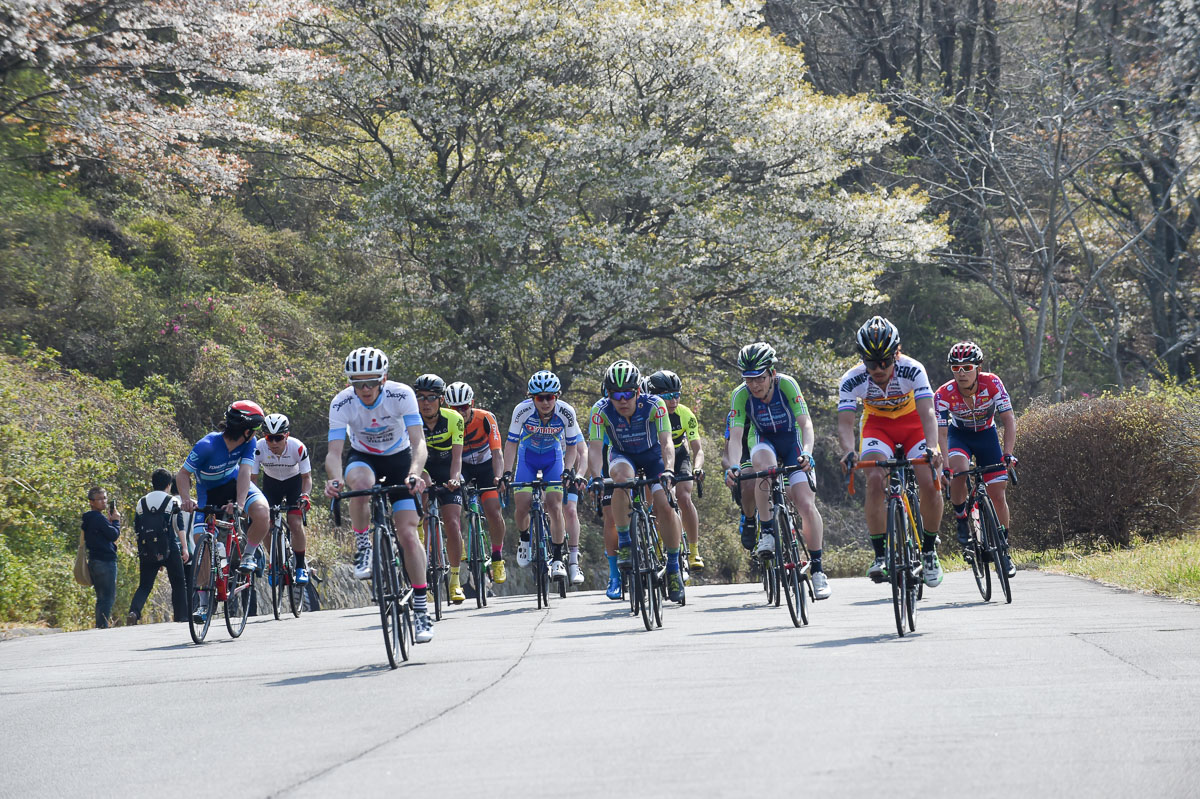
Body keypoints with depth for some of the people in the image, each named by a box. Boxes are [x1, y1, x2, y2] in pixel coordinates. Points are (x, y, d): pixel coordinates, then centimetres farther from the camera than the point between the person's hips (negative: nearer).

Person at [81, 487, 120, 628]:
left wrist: (110, 521, 10)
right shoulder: (99, 518, -14)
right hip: (105, 562, -10)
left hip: (95, 562, 10)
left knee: (102, 598, 14)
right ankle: (103, 626, -14)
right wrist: (116, 521, 1)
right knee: (108, 597, -9)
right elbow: (114, 535, -14)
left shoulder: (89, 519, 16)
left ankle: (100, 626, 13)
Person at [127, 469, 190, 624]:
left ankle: (134, 611, -19)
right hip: (170, 550, -3)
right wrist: (185, 548, -5)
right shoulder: (173, 501, -1)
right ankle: (181, 616, 9)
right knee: (178, 584, 11)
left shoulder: (141, 502, 11)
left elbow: (137, 530, 13)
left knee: (144, 586, 5)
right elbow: (180, 527, -6)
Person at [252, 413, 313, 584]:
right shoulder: (259, 448, -29)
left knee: (295, 523, -17)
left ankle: (301, 566, 0)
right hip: (271, 482, 2)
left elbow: (307, 477, -18)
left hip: (294, 482, -2)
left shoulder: (298, 447, -31)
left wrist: (305, 495, -35)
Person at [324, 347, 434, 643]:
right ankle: (363, 549, -16)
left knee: (407, 533, -12)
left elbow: (419, 443, -34)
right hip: (364, 458, 1)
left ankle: (421, 610, -5)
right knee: (360, 482, -38)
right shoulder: (341, 404, -24)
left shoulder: (401, 395, -27)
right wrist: (334, 479, -50)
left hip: (399, 458, -1)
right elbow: (334, 451, -28)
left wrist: (414, 474, -53)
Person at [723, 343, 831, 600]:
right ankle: (766, 532, -27)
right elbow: (735, 436, -27)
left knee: (806, 504, -16)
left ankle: (817, 569, -2)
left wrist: (806, 453, -46)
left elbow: (805, 423, -29)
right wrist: (733, 467, -45)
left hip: (792, 442, 0)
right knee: (764, 461, -38)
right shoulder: (741, 395, -22)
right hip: (764, 441, 0)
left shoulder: (786, 384, -25)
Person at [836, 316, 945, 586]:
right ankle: (880, 556, -17)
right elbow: (844, 422, -33)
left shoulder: (912, 370, -31)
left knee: (929, 483, -19)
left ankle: (929, 549, 4)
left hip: (913, 424, 0)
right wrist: (849, 451, -55)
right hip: (878, 426, 0)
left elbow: (927, 412, -39)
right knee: (876, 480, -25)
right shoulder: (852, 380, -27)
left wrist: (932, 447, -57)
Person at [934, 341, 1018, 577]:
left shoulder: (992, 384, -27)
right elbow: (941, 433, -29)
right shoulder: (944, 395, -28)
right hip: (959, 436, -1)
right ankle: (961, 520, -9)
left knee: (998, 496, -5)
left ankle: (1003, 550, 12)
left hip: (986, 434, 1)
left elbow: (1009, 420, -26)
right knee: (959, 471, -34)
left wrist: (1008, 453, -38)